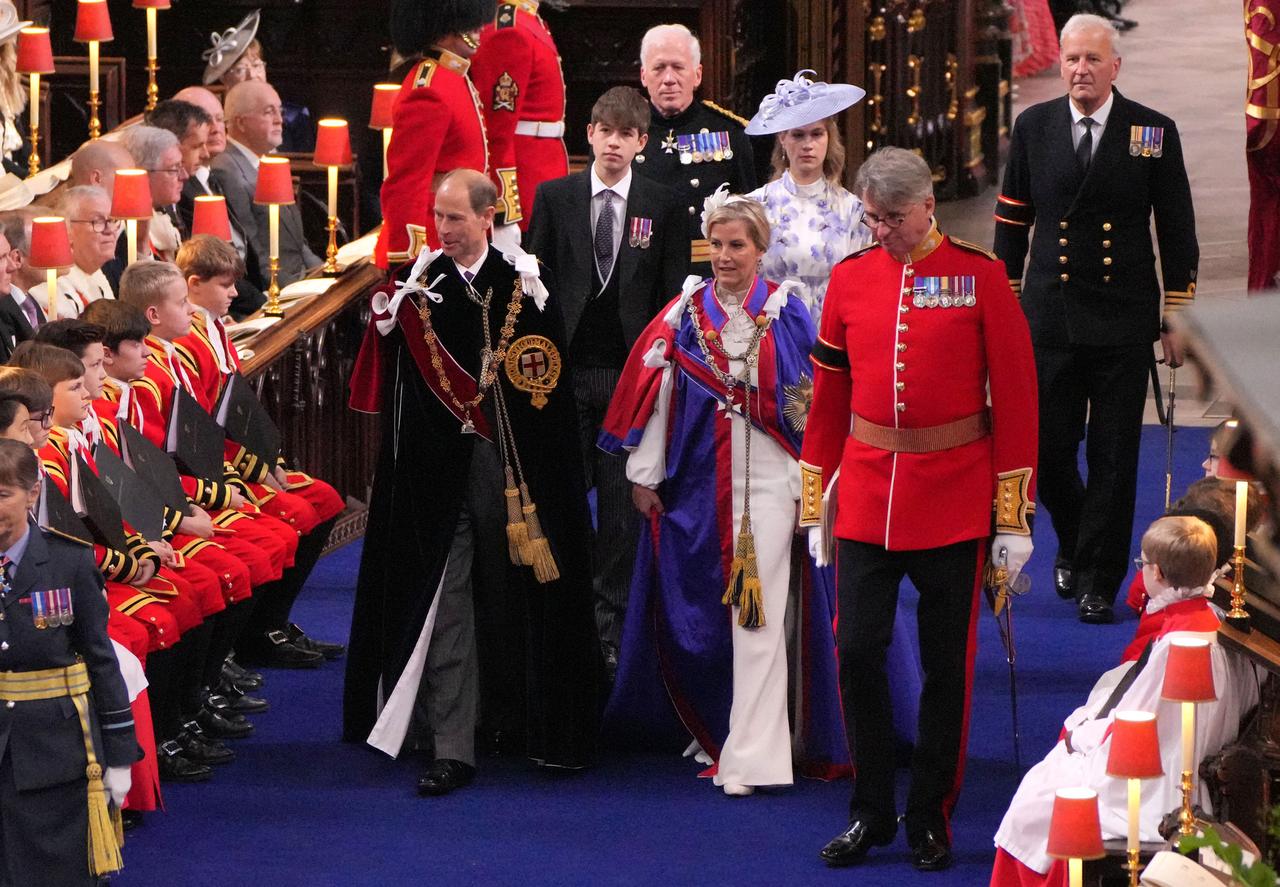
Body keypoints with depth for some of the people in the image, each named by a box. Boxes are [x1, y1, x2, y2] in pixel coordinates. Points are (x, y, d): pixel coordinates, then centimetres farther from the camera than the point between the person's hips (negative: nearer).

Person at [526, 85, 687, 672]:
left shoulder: (663, 206, 4)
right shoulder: (554, 197, 5)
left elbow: (673, 295, 4)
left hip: (632, 372, 0)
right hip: (566, 370, 0)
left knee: (622, 507, 2)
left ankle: (611, 627, 9)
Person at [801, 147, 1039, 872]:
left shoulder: (979, 276, -4)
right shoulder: (851, 278, 4)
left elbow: (1016, 396, -3)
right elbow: (828, 395, 12)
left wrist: (1015, 517, -6)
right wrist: (815, 504, 10)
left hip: (955, 504, -2)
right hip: (866, 496, 2)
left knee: (948, 662, 5)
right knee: (858, 651, 0)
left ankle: (932, 817, 17)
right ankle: (871, 812, 14)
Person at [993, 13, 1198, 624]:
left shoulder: (1154, 133, -2)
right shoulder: (1033, 127, 3)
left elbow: (1177, 231, 2)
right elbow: (1012, 222, 9)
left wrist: (1177, 319, 0)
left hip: (1123, 321, -1)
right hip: (1049, 317, 1)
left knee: (1113, 458, 1)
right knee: (1047, 451, 4)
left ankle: (1098, 582, 12)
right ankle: (1073, 544, 32)